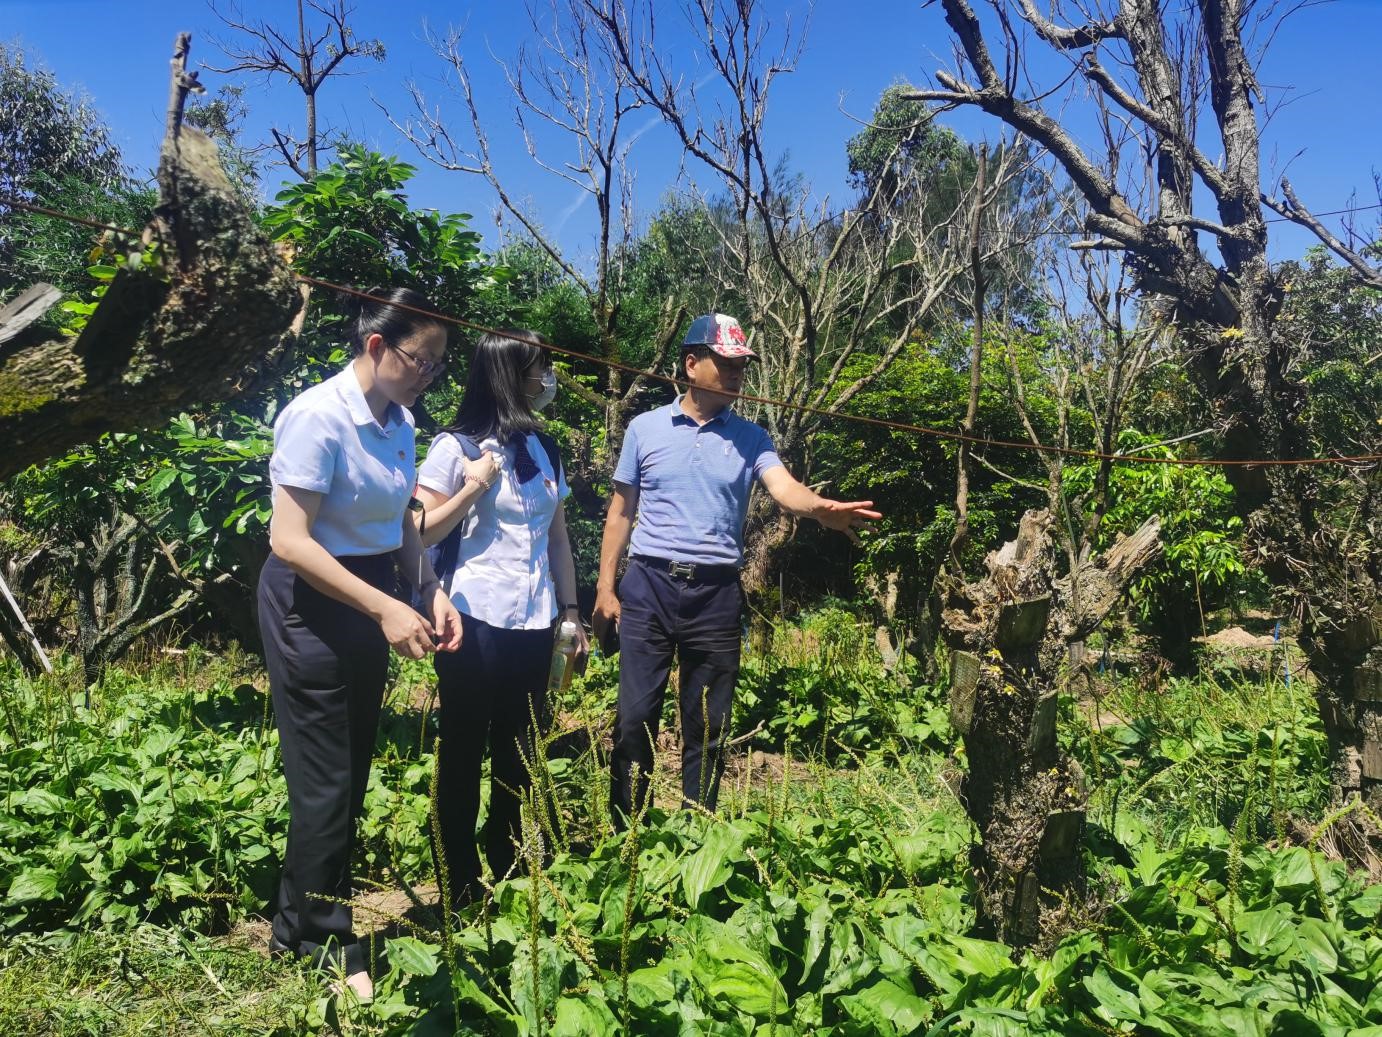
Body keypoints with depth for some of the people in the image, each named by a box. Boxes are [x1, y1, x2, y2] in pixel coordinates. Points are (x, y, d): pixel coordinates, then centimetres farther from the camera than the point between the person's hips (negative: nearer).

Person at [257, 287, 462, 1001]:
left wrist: (431, 590, 0)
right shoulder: (317, 417, -20)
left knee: (353, 772, 16)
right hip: (311, 605, -8)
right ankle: (328, 947, 22)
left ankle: (299, 925, 35)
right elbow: (289, 541, -22)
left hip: (373, 600, 8)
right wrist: (386, 610, -25)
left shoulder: (399, 423, 4)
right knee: (327, 783, 2)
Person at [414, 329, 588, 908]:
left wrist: (571, 610, 12)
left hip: (534, 625, 5)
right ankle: (459, 892, 21)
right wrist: (474, 487, -15)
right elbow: (420, 533, -9)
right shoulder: (456, 447, -6)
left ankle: (510, 879, 28)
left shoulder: (543, 450, 11)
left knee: (520, 757, 13)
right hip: (476, 623, -5)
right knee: (463, 756, 8)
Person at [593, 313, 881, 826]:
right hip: (648, 585, -1)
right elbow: (621, 511, 8)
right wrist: (605, 587, 3)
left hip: (716, 593, 1)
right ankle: (624, 835, 19)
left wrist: (823, 508, -36)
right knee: (635, 717, 3)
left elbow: (784, 487, -13)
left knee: (708, 725, 9)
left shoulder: (751, 438, 5)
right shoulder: (645, 428, 4)